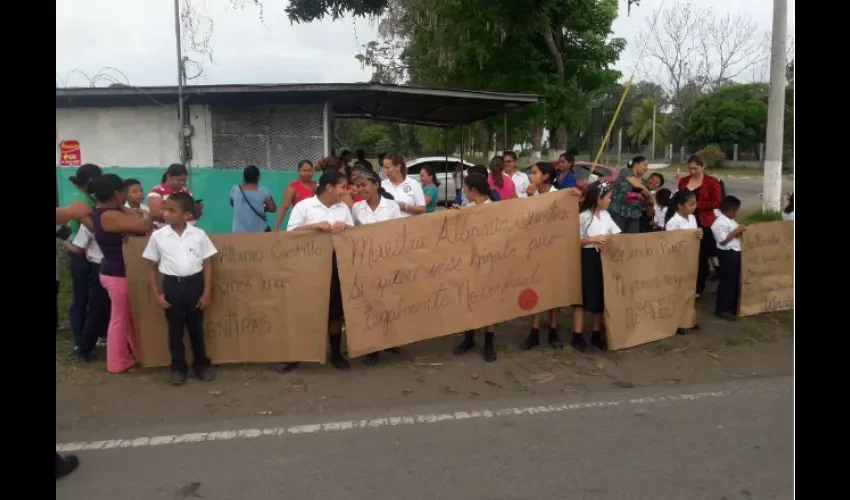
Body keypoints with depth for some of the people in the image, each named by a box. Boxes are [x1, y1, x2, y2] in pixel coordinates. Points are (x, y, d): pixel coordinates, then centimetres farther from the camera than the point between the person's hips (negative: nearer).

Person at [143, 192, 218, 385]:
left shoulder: (199, 234, -4)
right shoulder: (158, 236, -2)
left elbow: (207, 264, 0)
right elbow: (153, 267, 5)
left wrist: (207, 292, -3)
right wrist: (156, 294, 0)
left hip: (194, 284, -1)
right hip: (171, 285, 1)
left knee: (196, 328, 11)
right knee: (175, 329, 8)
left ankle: (201, 364, 27)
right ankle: (178, 367, 22)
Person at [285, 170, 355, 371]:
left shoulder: (343, 208, 9)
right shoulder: (304, 206, -4)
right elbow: (291, 232, -8)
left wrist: (345, 227, -10)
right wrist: (315, 226, -19)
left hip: (335, 263, 4)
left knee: (336, 311, 9)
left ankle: (336, 354, 23)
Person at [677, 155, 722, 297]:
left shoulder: (712, 182, -2)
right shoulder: (683, 181, 12)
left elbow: (717, 203, -8)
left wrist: (696, 204, -14)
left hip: (704, 223, -3)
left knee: (701, 256, 3)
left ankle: (698, 289, 12)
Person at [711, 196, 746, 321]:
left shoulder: (730, 221, 12)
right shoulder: (720, 223, -19)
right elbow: (723, 240, -23)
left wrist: (740, 232, -1)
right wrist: (736, 231, -20)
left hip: (735, 253, 10)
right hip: (727, 254, -10)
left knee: (735, 281, 17)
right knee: (726, 282, -3)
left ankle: (732, 307, 28)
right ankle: (722, 310, 5)